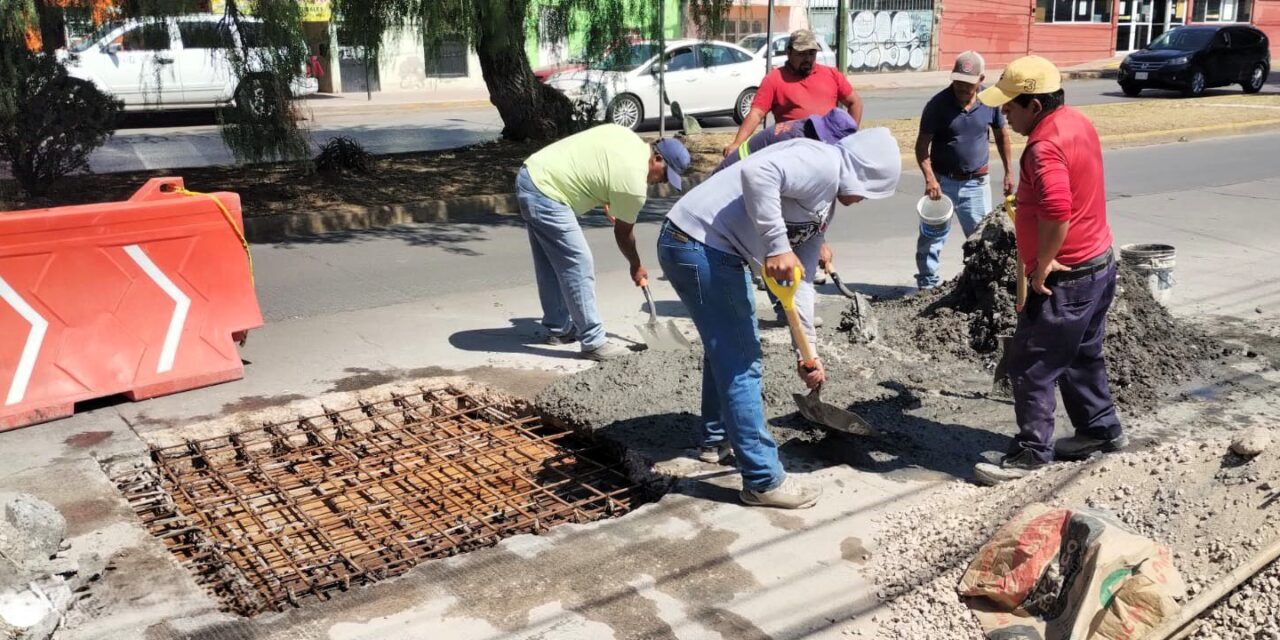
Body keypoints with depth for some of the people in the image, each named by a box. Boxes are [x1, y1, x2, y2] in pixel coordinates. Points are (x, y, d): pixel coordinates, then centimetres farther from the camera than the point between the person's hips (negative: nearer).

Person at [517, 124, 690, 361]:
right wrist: (636, 266, 18)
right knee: (578, 265, -7)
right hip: (545, 193, -10)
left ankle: (558, 329, 29)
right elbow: (623, 233, 1)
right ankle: (593, 342, -2)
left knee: (551, 264, 18)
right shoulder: (634, 182, -14)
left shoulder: (628, 137, 9)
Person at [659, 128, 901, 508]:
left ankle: (718, 439, 46)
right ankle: (763, 480, 6)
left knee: (728, 349, 26)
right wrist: (776, 247, -29)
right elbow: (756, 172, -30)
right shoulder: (823, 163, -11)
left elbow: (802, 279, 19)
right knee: (741, 363, -5)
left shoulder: (825, 205, 19)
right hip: (698, 244, -11)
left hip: (717, 250, 11)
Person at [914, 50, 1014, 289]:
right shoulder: (938, 104, -12)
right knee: (931, 236, 3)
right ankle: (927, 284, 17)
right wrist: (929, 178, -24)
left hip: (977, 182, 2)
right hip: (943, 181, -2)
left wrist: (1008, 173, 11)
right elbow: (922, 145, -11)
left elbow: (1002, 136, 11)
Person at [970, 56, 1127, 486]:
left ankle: (1031, 452, 8)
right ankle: (1101, 430, 36)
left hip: (1067, 277, -10)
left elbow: (1056, 213, -36)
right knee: (1082, 356, 23)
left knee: (1031, 366, -1)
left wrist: (1040, 268, -23)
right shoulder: (1077, 123, 8)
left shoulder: (1046, 145, -24)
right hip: (1098, 262, 10)